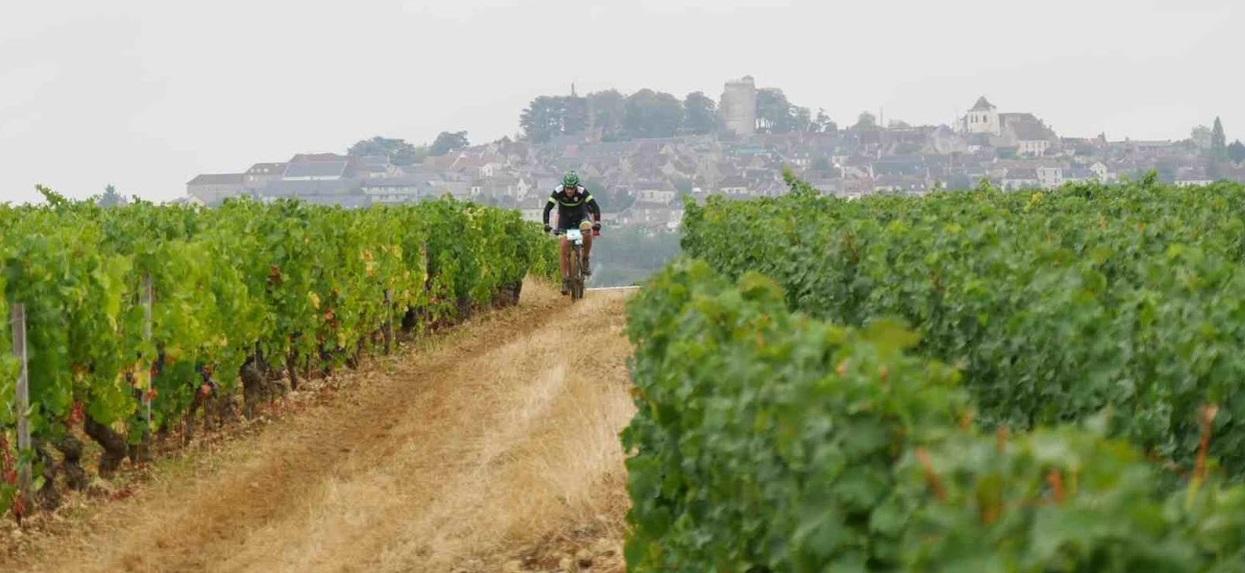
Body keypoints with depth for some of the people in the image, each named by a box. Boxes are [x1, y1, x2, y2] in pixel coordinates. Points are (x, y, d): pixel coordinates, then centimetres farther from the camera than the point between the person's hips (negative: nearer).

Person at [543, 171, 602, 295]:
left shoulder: (582, 191, -28)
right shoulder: (558, 192, -26)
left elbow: (595, 207, -33)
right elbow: (547, 208, -28)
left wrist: (597, 223, -47)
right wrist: (546, 224, -42)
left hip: (581, 217, -1)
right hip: (565, 219, 1)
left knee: (587, 234, -33)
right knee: (565, 248, -12)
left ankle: (585, 260, -9)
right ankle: (565, 280, -5)